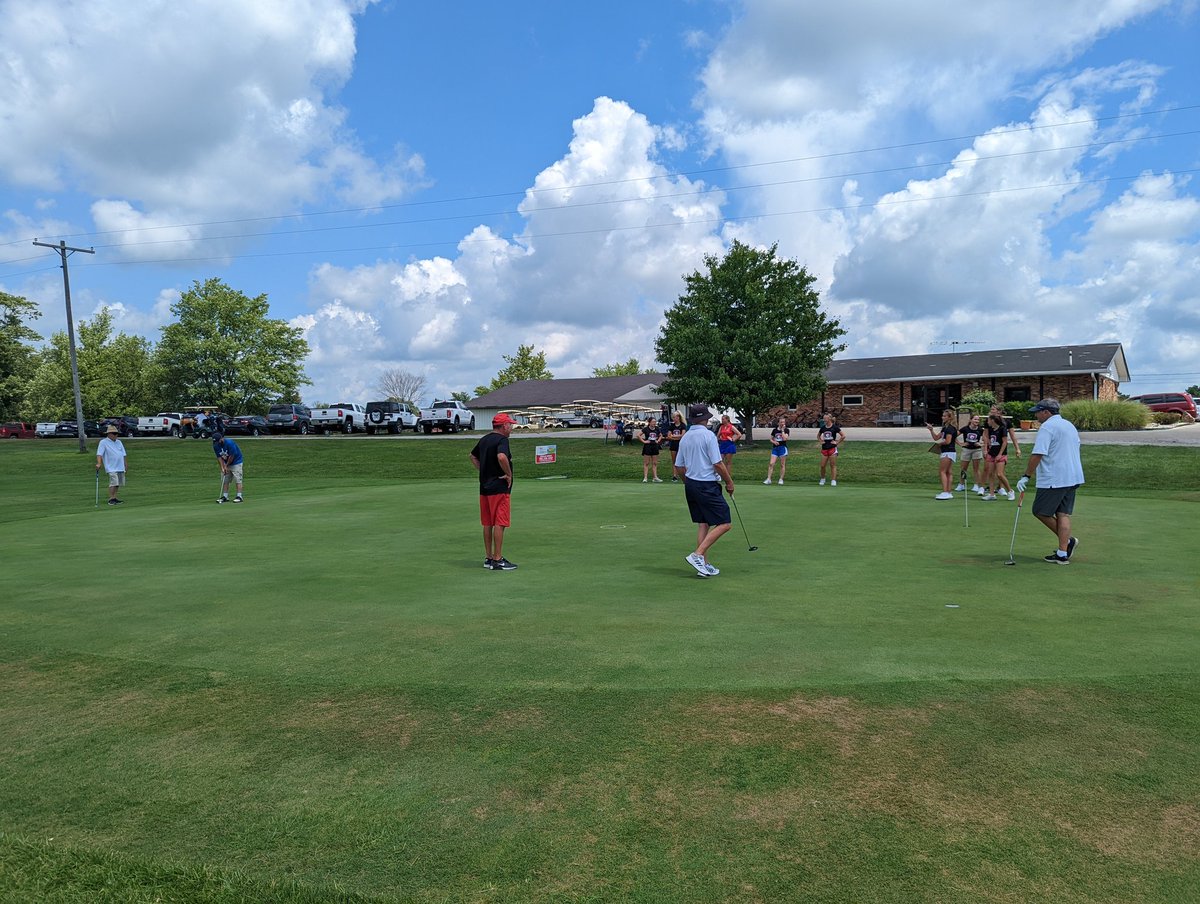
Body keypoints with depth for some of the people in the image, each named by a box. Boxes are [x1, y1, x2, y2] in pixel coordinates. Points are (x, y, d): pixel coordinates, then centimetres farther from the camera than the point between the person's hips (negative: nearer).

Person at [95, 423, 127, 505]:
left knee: (118, 483, 9)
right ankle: (111, 499, -11)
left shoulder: (119, 442, 18)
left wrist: (125, 464, 19)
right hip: (111, 468, -7)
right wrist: (99, 463, -22)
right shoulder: (103, 442, -2)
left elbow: (123, 454, 22)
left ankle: (114, 498, 17)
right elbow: (99, 454, -10)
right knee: (113, 483, -15)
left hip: (120, 467, 7)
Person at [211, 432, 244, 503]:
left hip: (236, 462, -7)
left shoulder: (230, 443, -26)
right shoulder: (215, 446, -7)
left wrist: (226, 465, -11)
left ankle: (239, 496, -10)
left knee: (237, 479, -10)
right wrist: (222, 467, -14)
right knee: (225, 480, 4)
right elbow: (219, 457, -3)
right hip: (225, 464, 7)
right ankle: (225, 496, 9)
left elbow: (232, 456, -20)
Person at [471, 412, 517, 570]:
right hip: (499, 488, -9)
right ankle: (498, 560, -3)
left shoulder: (484, 439, 13)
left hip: (484, 487, 9)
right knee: (499, 524, -5)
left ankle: (488, 558, 19)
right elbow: (502, 457, -32)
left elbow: (473, 456, 27)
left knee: (487, 524, 12)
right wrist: (509, 474, -18)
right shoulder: (502, 439, -14)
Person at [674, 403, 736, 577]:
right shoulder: (708, 435, -14)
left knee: (703, 524, 13)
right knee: (724, 523, -4)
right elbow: (718, 464, -16)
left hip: (691, 485, 8)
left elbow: (679, 467, 13)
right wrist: (729, 482, -3)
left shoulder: (685, 438, 9)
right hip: (707, 486, -8)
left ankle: (704, 564, 14)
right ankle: (697, 554, -12)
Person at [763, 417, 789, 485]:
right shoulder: (774, 430, 8)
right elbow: (771, 439, 14)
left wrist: (782, 430, -11)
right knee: (771, 463, -7)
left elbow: (784, 438, -17)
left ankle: (781, 479, 13)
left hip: (782, 448, -2)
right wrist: (774, 442, -7)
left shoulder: (786, 430, -1)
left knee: (782, 465, 3)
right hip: (775, 448, 3)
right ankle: (768, 479, -5)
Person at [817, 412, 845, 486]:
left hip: (832, 449, -4)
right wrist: (821, 441, 9)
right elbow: (818, 436, 24)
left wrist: (837, 442, -6)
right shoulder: (823, 428, 7)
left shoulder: (835, 427, -6)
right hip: (824, 449, 4)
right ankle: (822, 479, 20)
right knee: (822, 466, 3)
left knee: (833, 465, 0)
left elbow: (843, 436, -5)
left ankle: (833, 481, 2)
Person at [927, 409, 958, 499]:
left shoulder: (950, 428, -14)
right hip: (946, 452, 10)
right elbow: (936, 438, 17)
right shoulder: (945, 428, 17)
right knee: (948, 473, 9)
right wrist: (931, 429, 5)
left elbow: (947, 441, -21)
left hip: (948, 452, -10)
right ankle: (948, 493, 11)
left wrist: (939, 444, -4)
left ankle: (945, 492, -13)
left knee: (942, 472, -10)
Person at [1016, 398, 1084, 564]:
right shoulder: (1070, 426, 17)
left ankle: (1068, 541, 3)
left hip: (1054, 480, -9)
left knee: (1040, 511, 3)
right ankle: (1063, 553, 3)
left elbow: (1037, 455, -19)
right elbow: (1075, 449, 24)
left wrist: (1026, 477, -15)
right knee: (1063, 514, 6)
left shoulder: (1047, 427, -12)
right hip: (1073, 478, 9)